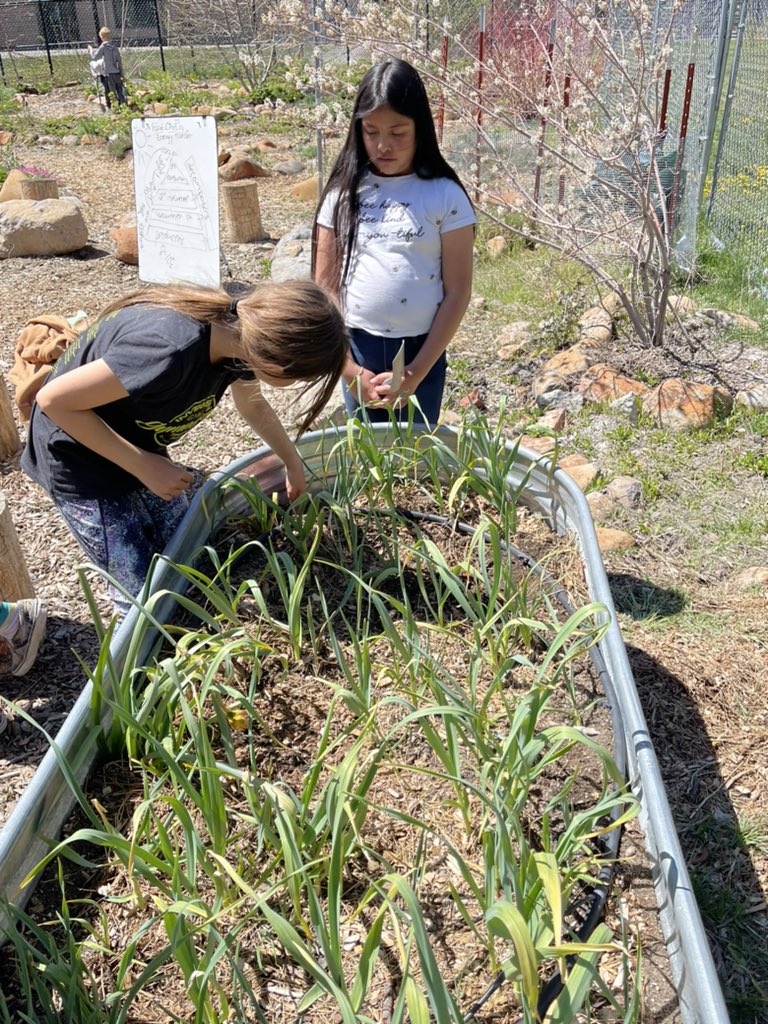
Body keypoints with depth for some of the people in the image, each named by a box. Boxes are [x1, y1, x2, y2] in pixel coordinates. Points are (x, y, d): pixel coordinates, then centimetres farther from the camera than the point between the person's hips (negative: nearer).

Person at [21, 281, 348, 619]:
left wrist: (293, 463, 19)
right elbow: (53, 400, -29)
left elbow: (253, 406, 9)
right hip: (81, 459, -7)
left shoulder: (240, 329, -14)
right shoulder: (171, 348, -40)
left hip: (138, 443, 7)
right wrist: (144, 467, -24)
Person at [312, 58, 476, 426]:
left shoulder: (444, 195, -4)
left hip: (421, 353, -1)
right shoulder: (343, 194, 2)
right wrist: (350, 371, -6)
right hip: (357, 351, 2)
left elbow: (457, 292, -5)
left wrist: (414, 375, -10)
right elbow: (324, 288, 2)